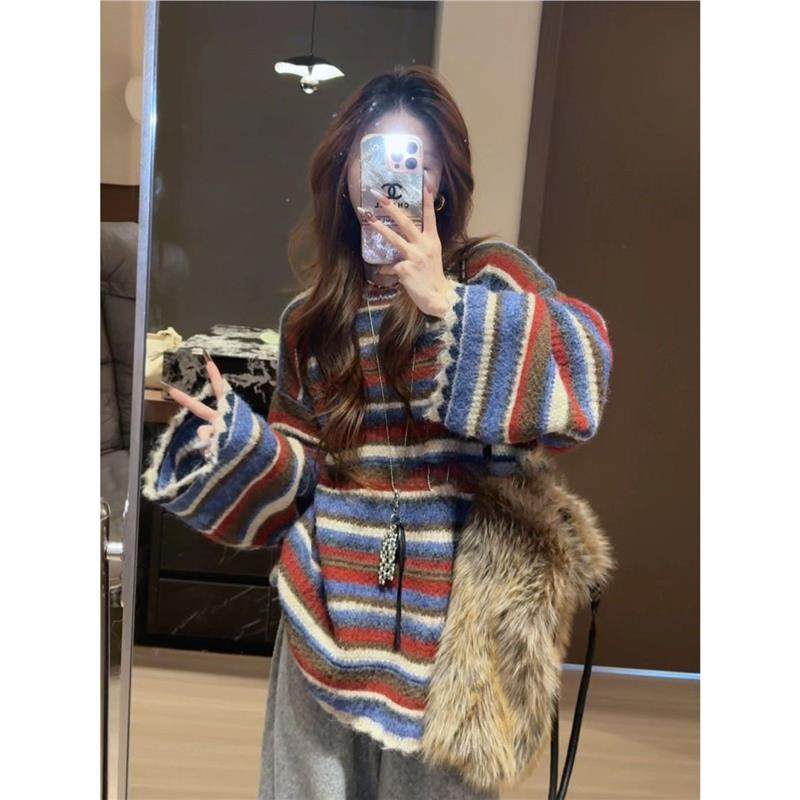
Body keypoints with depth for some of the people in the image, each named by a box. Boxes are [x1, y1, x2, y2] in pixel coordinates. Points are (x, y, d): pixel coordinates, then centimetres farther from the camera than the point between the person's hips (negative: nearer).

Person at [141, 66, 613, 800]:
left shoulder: (490, 275, -2)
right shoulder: (313, 314, 7)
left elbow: (581, 369, -21)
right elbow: (304, 468, 10)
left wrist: (444, 301, -27)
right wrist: (240, 439, -8)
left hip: (446, 613, -2)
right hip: (328, 610, 3)